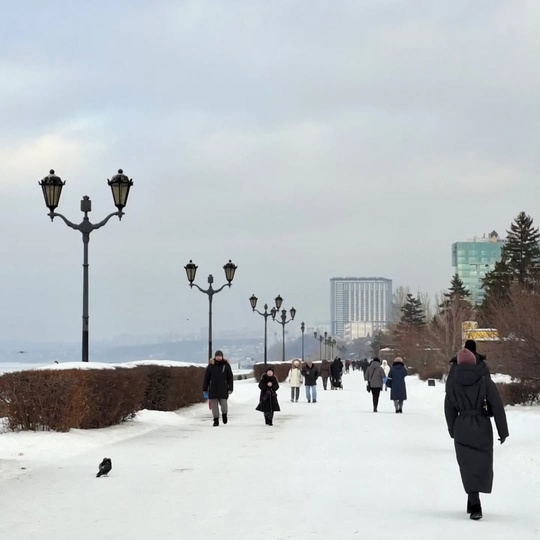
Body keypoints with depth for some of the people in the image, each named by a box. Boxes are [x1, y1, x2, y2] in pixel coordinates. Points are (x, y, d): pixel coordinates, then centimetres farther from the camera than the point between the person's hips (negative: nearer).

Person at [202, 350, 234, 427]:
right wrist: (205, 389, 7)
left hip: (223, 389, -1)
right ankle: (216, 420, 13)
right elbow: (206, 378, 7)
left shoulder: (226, 365, 2)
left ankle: (224, 414, 25)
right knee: (214, 404, 2)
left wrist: (230, 388, -2)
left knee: (223, 403, -6)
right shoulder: (211, 365, 2)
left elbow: (230, 377, 4)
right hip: (213, 389, 1)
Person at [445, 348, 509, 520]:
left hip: (462, 429, 1)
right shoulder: (485, 381, -6)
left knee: (468, 467, 4)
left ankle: (474, 504, -8)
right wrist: (503, 431, 1)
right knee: (482, 464, 11)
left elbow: (449, 410, 6)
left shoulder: (452, 384, -1)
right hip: (482, 428, -1)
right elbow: (497, 407, -6)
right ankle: (473, 504, 15)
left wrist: (453, 431, 19)